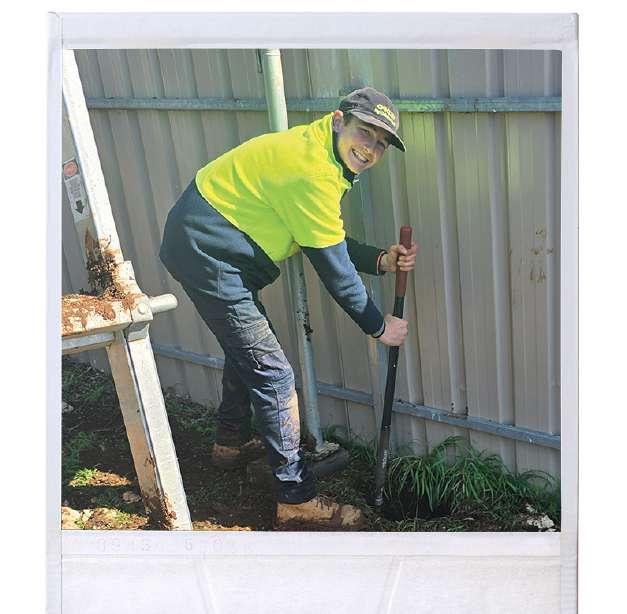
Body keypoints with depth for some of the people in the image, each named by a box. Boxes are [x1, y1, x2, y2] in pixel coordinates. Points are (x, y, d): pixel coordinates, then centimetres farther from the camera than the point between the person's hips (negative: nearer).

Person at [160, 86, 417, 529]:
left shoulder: (320, 152, 8)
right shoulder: (311, 169, -23)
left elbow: (331, 243, 8)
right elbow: (331, 266, -20)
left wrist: (381, 260, -6)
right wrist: (378, 326, -10)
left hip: (205, 245, 11)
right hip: (207, 255, -11)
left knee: (248, 346, 28)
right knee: (272, 373, -8)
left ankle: (231, 442, 49)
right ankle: (298, 498, 2)